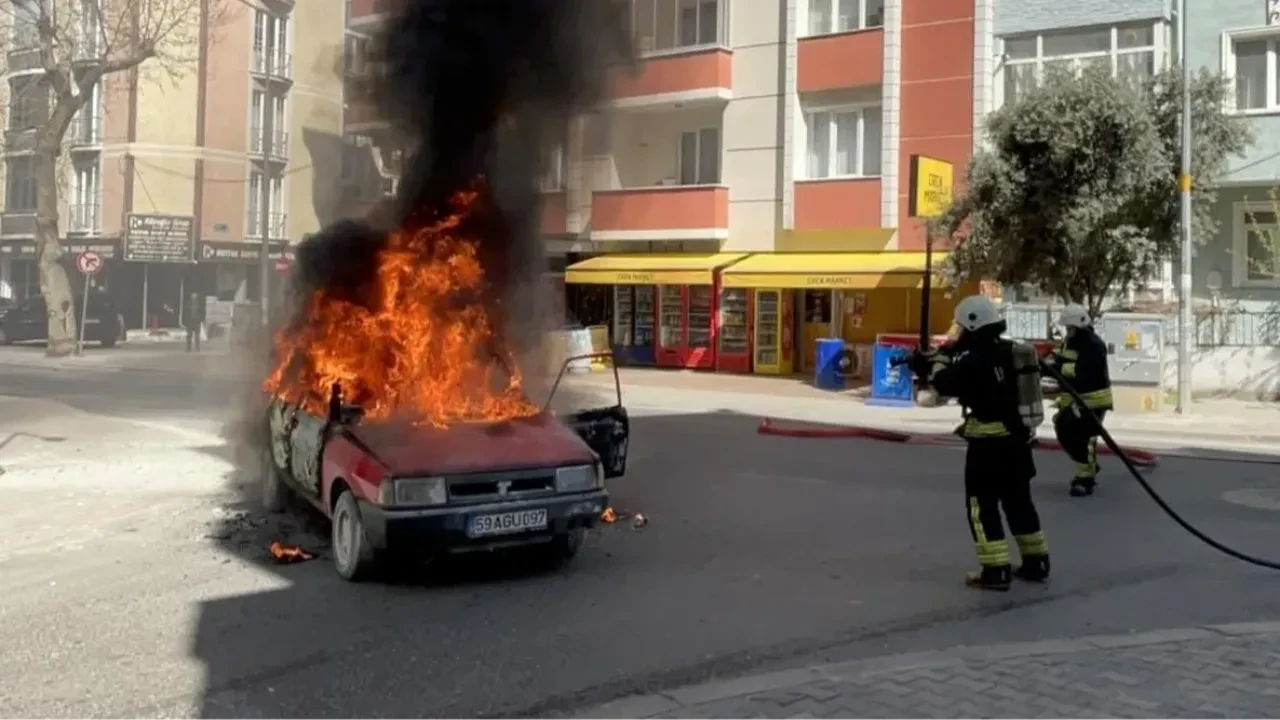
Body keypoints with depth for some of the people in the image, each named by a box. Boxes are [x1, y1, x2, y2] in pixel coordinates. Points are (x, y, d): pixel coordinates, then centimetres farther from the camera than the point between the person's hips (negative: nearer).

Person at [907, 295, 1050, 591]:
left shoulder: (976, 359, -17)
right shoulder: (1010, 351, 9)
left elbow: (948, 384, -14)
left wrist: (935, 363, 4)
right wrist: (952, 357, 12)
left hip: (988, 443, -8)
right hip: (1017, 439, 8)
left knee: (983, 505, -1)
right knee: (1019, 500, 19)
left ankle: (995, 571, -4)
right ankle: (1035, 563, 25)